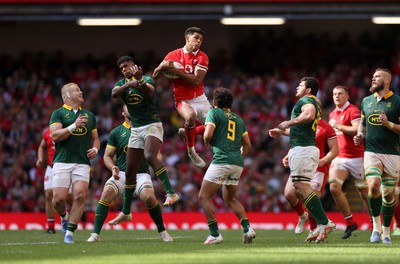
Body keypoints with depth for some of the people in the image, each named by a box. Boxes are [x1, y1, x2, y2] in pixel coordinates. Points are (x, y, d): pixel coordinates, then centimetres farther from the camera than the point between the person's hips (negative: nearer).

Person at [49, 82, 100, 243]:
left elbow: (95, 138, 27)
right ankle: (64, 217, 24)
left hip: (82, 163, 3)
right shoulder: (58, 113, 6)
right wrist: (74, 126, -16)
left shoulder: (89, 115, 20)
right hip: (62, 162, -3)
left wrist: (95, 149, 5)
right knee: (59, 199, -10)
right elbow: (55, 135, -8)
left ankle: (69, 232, -8)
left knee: (80, 196, -15)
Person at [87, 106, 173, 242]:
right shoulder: (116, 132, 10)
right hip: (122, 173, 1)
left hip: (141, 173, -1)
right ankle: (95, 234, -22)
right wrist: (113, 168, -10)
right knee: (107, 192, -28)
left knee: (149, 197, -30)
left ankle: (162, 231, -6)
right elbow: (107, 156, 10)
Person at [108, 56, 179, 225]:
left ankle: (171, 193, -36)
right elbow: (114, 94, -13)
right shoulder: (122, 83, 9)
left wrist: (140, 80, -43)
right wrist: (128, 85, -32)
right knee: (130, 170, 6)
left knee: (150, 156, -32)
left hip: (152, 125, -6)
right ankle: (126, 212, 14)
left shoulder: (147, 79, -3)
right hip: (136, 129, 6)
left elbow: (149, 92, -25)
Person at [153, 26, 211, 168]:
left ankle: (189, 132, 31)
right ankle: (191, 150, -15)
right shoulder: (174, 55, -4)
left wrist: (176, 71, -24)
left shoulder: (202, 57, -5)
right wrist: (163, 66, -20)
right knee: (190, 116, -36)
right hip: (183, 100, -3)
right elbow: (155, 75, 1)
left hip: (200, 99, 3)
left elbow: (196, 80, -19)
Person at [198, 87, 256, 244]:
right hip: (238, 163, 7)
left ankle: (215, 234, -9)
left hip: (221, 161, -7)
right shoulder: (238, 119, 20)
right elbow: (247, 145, 19)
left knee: (204, 196, 0)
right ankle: (247, 228, 5)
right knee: (230, 198, 22)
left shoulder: (214, 113, 2)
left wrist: (206, 141, 10)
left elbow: (208, 135, -12)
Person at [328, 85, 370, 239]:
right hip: (339, 158, 6)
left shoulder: (353, 111, -9)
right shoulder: (332, 114, 16)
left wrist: (338, 126, -17)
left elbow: (357, 130, -23)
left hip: (355, 157, -6)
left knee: (364, 192, 2)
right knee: (334, 187, -13)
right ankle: (350, 223, -4)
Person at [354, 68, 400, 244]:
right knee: (373, 186, -20)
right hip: (371, 152, 2)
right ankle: (376, 226, -5)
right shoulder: (366, 101, 12)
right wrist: (359, 135, 6)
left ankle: (386, 231, 19)